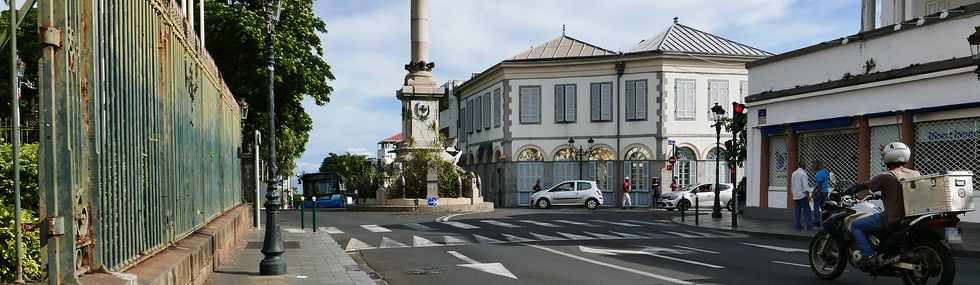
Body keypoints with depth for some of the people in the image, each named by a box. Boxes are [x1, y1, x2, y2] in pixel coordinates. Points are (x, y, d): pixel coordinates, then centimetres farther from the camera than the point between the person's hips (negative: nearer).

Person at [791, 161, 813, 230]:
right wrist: (808, 195, -15)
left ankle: (798, 225, 6)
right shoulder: (803, 173, -11)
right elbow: (805, 185, -16)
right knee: (807, 211, -7)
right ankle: (809, 225, -12)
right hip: (802, 195, -8)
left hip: (795, 196, 8)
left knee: (797, 211, 7)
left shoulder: (794, 173, 14)